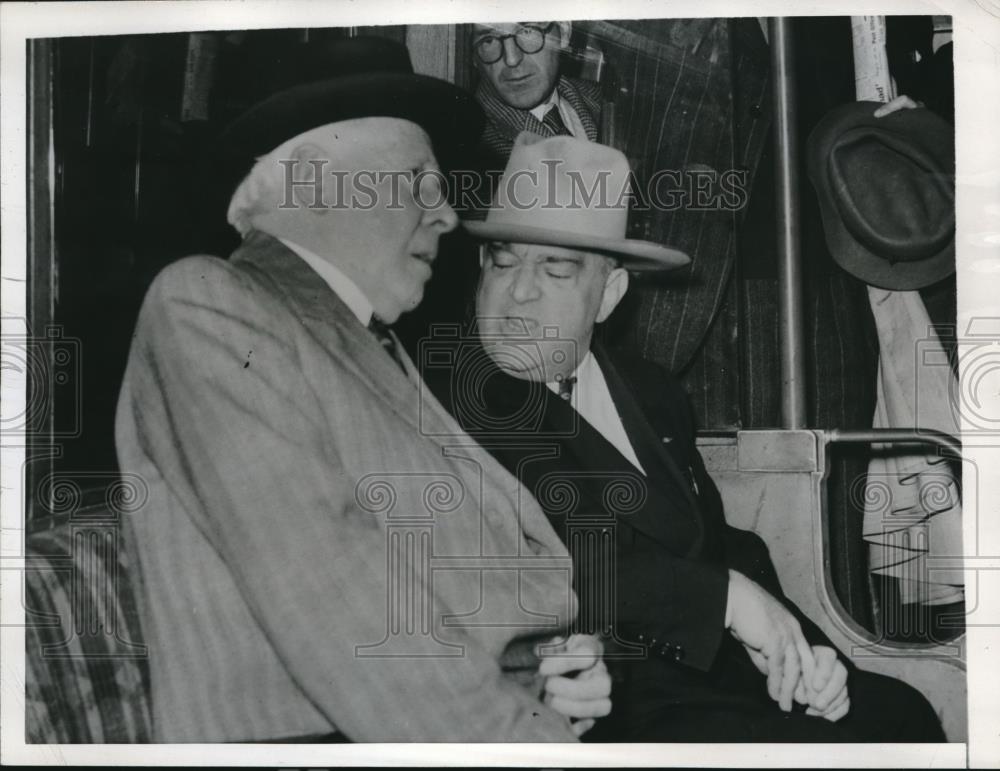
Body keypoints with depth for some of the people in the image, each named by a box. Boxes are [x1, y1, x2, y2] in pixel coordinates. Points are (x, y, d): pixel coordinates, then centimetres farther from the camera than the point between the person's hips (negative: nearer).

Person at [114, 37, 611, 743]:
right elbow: (316, 581, -15)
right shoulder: (205, 305, -3)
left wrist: (539, 679, -6)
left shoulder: (377, 348, 19)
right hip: (317, 733, -6)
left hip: (494, 713, 6)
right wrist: (520, 733, -16)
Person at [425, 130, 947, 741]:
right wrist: (725, 594, -17)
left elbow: (725, 546, 15)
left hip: (706, 669, 7)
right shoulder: (444, 398, -7)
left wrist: (798, 651, -3)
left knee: (900, 711, -7)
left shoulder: (654, 394, 15)